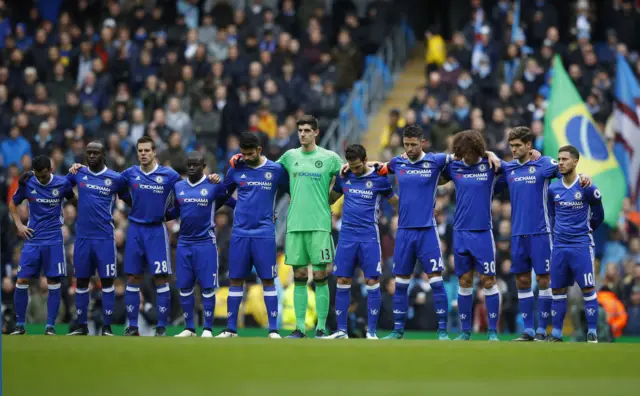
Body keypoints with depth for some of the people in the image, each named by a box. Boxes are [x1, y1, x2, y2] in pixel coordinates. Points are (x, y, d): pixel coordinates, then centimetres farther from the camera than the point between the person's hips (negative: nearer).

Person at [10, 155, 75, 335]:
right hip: (32, 238, 1)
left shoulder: (62, 183, -3)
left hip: (54, 240, -1)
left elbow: (73, 198, 17)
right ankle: (20, 325, 7)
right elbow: (13, 203, 13)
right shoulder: (27, 184, -2)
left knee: (54, 282, -2)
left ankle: (50, 326, 4)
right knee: (22, 281, -3)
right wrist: (19, 224, 3)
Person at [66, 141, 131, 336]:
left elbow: (131, 201, 7)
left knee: (107, 280, -1)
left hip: (105, 238, -3)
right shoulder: (78, 174, 6)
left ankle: (107, 327, 4)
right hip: (82, 237, 3)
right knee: (81, 280, 7)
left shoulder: (116, 179, -1)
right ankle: (81, 325, 16)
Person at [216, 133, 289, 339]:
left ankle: (273, 329, 2)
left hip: (264, 234, -2)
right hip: (240, 232, 2)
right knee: (235, 279, 4)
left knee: (268, 280, -2)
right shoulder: (236, 170, 4)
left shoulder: (276, 170, -1)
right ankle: (231, 328, 9)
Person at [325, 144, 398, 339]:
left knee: (372, 281, -5)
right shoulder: (344, 177, 6)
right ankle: (341, 330, 8)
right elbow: (330, 199, 21)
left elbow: (396, 203, 9)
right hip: (347, 235, 3)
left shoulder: (379, 179, -2)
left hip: (369, 236, -3)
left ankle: (371, 332, 1)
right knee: (342, 281, 2)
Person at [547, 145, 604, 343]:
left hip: (581, 245, -4)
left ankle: (592, 333, -2)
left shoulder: (587, 188, -8)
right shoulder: (553, 189, 5)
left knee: (588, 289, -6)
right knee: (557, 290, 6)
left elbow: (598, 215, 5)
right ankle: (556, 333, 12)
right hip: (559, 246, 4)